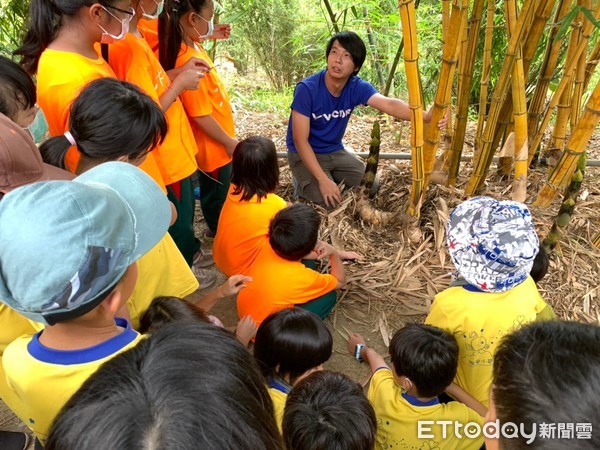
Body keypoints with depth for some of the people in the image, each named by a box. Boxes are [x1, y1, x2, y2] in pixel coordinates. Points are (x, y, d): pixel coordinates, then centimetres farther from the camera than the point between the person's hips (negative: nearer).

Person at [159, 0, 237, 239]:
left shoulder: (191, 47, 0)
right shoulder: (189, 60, -30)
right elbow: (200, 115, -26)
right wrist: (229, 142, -16)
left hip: (216, 143, 10)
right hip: (214, 145, -10)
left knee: (217, 192, 26)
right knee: (217, 195, 12)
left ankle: (217, 229, 46)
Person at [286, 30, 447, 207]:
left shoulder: (357, 87, -14)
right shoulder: (307, 89, -26)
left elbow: (389, 104, -32)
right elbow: (300, 140, -25)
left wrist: (425, 117, -51)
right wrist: (323, 180, -32)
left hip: (335, 151, 5)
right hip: (304, 154, -5)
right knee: (331, 201, -21)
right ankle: (304, 185, 8)